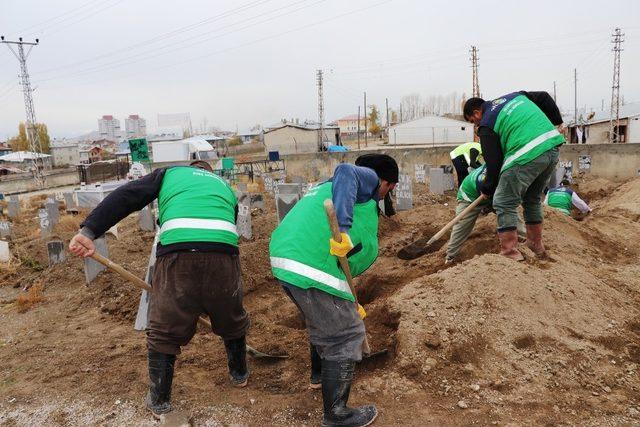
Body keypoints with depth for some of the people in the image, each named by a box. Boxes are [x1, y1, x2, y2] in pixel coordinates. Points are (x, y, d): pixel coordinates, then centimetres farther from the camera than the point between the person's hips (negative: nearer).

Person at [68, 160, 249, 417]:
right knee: (233, 321, 27)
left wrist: (89, 230, 1)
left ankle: (159, 401, 29)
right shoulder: (224, 186, 34)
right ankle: (239, 374, 47)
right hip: (223, 252, 3)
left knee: (163, 333, 16)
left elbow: (124, 197, 10)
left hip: (177, 253, -2)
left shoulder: (170, 173, 27)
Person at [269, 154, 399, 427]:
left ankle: (320, 372, 53)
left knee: (323, 319, 32)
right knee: (346, 335, 5)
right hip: (311, 268, -10)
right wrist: (344, 228, -30)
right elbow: (346, 172, -21)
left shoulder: (328, 186, 31)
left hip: (282, 257, 10)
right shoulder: (369, 179, 5)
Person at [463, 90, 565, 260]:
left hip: (527, 156, -8)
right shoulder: (514, 96, 24)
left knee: (504, 203, 2)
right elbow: (544, 97, 22)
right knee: (533, 199, 25)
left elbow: (494, 162, 2)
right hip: (553, 148, 8)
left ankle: (510, 252, 1)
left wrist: (487, 188, 16)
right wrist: (556, 121, 29)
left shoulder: (486, 126, 3)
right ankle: (536, 244, 35)